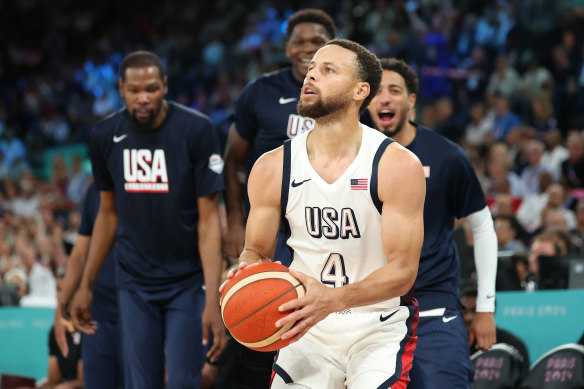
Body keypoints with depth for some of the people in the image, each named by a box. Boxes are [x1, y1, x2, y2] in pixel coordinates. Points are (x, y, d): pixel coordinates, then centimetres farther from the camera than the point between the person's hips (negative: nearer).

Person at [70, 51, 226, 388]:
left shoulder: (197, 130, -14)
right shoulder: (105, 135, 0)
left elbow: (208, 218, -14)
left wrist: (213, 301, -21)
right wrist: (86, 286, 13)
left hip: (188, 281, -3)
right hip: (135, 283, 4)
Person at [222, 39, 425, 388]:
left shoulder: (399, 166, -14)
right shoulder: (272, 168, -4)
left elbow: (403, 270, -17)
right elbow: (257, 250, 9)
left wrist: (333, 299, -33)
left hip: (380, 327, -3)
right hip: (308, 327, 3)